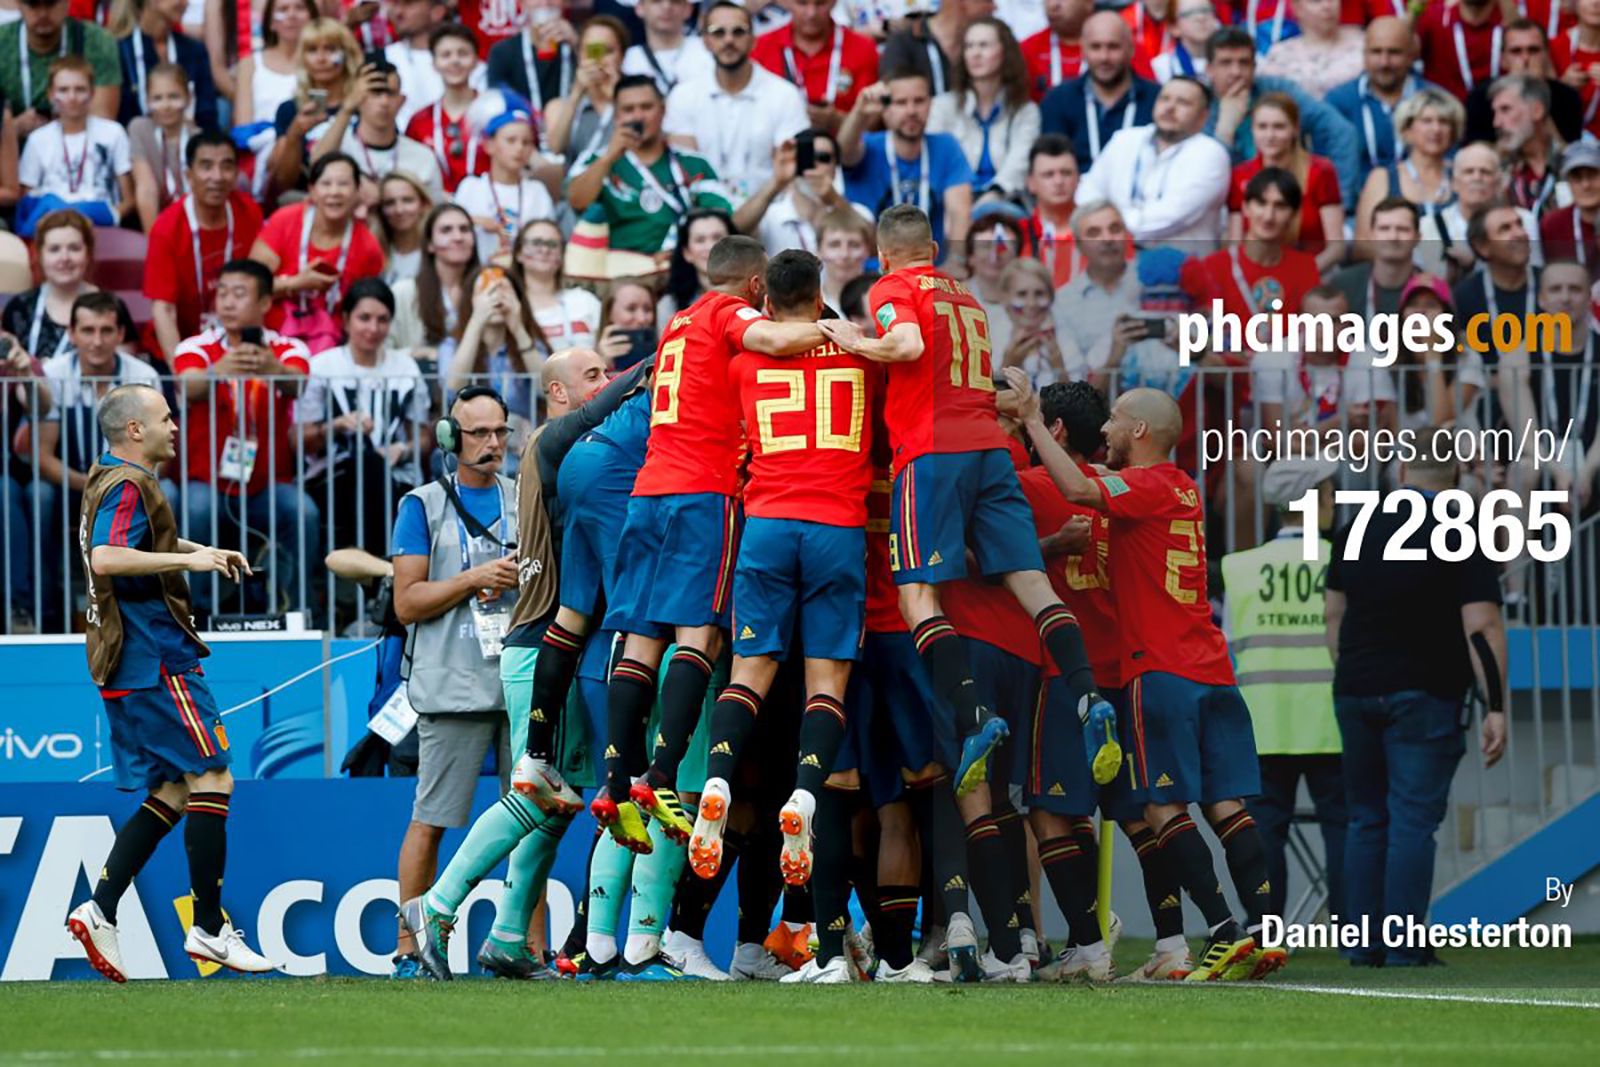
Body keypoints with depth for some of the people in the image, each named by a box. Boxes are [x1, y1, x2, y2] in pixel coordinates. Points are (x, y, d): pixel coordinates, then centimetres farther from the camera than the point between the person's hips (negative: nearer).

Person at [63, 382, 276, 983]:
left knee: (171, 794, 12)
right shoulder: (127, 487, -14)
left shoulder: (110, 482, 19)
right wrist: (188, 560, -28)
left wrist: (202, 551, 27)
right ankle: (209, 929, -5)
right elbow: (107, 558, -31)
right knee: (212, 778, -6)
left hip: (125, 663, 10)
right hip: (156, 662, -10)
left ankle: (99, 911, 4)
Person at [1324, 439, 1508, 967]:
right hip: (1424, 697, -4)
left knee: (1367, 820, 11)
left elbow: (1333, 614, 15)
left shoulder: (1356, 532, 8)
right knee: (1414, 821, -4)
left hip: (1356, 691, 4)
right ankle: (1404, 945, -8)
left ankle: (1362, 943, 8)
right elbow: (1482, 628, -15)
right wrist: (1496, 710, -16)